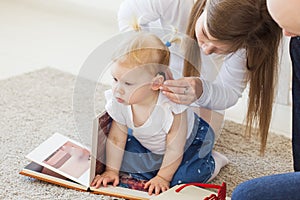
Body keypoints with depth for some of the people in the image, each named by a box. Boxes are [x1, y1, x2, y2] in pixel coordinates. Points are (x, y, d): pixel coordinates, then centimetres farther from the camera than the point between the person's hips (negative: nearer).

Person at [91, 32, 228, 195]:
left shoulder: (170, 108, -41)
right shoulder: (119, 102, -25)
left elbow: (175, 150, -28)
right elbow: (116, 138, -9)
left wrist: (162, 178, -19)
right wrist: (111, 171, -5)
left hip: (190, 140, -5)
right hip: (150, 145, 5)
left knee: (181, 177, -24)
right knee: (124, 157, -13)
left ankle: (212, 161, 6)